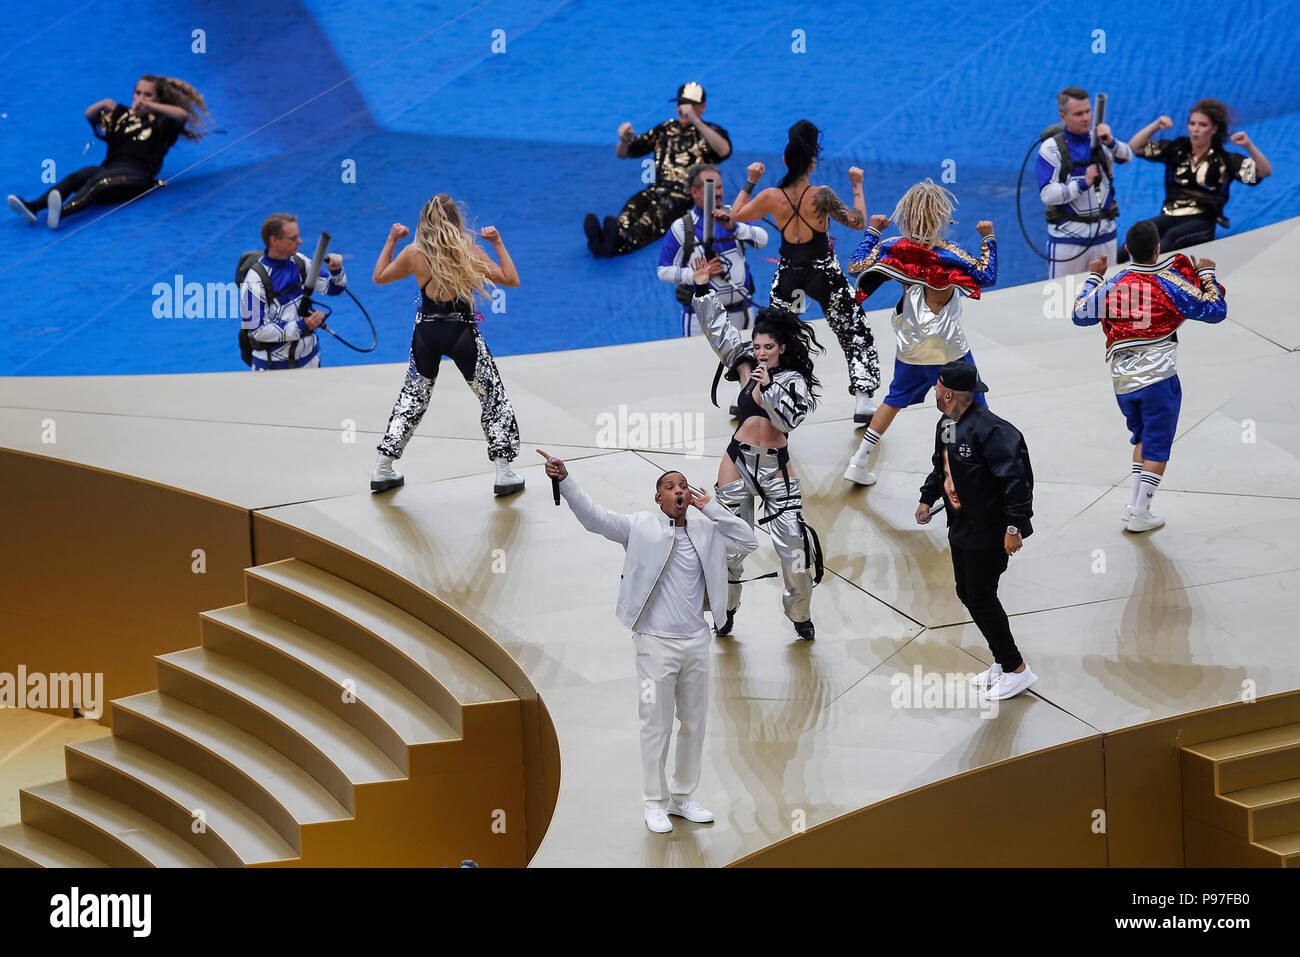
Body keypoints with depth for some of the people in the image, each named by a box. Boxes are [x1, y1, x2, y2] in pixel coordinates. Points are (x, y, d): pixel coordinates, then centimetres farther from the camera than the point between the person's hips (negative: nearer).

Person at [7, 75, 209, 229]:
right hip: (110, 168, 5)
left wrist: (149, 106, -16)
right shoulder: (122, 115, 29)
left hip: (136, 175, -5)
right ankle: (32, 207, -52)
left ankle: (62, 212, -67)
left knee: (98, 181, -36)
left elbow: (183, 115, -6)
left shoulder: (161, 122, 16)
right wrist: (103, 104, -2)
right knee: (78, 176, -28)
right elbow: (89, 115, 20)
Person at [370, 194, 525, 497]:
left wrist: (391, 240, 17)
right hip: (462, 333, -2)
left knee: (412, 398, 21)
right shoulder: (468, 251, -11)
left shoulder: (413, 253, -6)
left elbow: (379, 276, 11)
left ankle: (382, 471, 21)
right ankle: (504, 475, 8)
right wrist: (498, 243, 1)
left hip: (427, 333, 2)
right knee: (492, 396, 13)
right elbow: (511, 280, -6)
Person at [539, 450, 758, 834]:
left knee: (694, 723, 12)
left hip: (696, 642, 4)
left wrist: (712, 508, 0)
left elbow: (749, 542, 6)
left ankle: (682, 798, 25)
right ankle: (654, 804, 10)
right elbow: (593, 517, -10)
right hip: (656, 643, -4)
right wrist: (564, 480, -23)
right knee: (657, 725, 0)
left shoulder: (706, 530, 9)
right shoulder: (641, 526, -2)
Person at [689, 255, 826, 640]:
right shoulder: (747, 366, 6)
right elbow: (718, 329, 5)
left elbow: (789, 420, -14)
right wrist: (703, 289, -3)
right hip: (738, 461, 2)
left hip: (776, 467, -2)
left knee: (794, 545, -3)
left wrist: (769, 387, -25)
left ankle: (801, 615, 15)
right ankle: (726, 609, 27)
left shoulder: (795, 380, -1)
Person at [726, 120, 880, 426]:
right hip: (823, 273, -3)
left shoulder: (771, 196, -10)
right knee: (856, 334, 10)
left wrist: (750, 182, 13)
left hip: (789, 273, 3)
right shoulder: (822, 196, -20)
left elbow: (736, 215, 6)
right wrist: (857, 186, -5)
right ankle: (863, 403, 2)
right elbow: (858, 222, -14)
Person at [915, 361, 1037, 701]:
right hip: (961, 527, 10)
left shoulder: (990, 430, -25)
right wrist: (927, 498, 29)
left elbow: (1015, 479, -27)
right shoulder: (945, 426, 5)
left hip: (989, 532, -10)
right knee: (967, 594, 14)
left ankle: (1016, 670, 9)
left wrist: (1014, 526, -28)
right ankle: (1002, 662, 27)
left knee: (981, 598, -5)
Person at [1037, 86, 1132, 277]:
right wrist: (1082, 184, -22)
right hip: (1067, 237, -3)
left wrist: (1111, 143, -35)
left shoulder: (1100, 140, 4)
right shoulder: (1050, 148, -5)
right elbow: (1047, 195, -12)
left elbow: (1127, 156, -15)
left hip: (1104, 232, 3)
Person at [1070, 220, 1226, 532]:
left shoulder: (1112, 285, 4)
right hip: (1159, 377, -4)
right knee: (1156, 447, 5)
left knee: (1144, 438, 24)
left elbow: (1080, 314, 19)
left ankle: (1133, 504, 16)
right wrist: (1207, 275, 14)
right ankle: (1140, 515, 5)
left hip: (1122, 380, 5)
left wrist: (1094, 277, 30)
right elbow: (1216, 311, -1)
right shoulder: (1171, 284, -5)